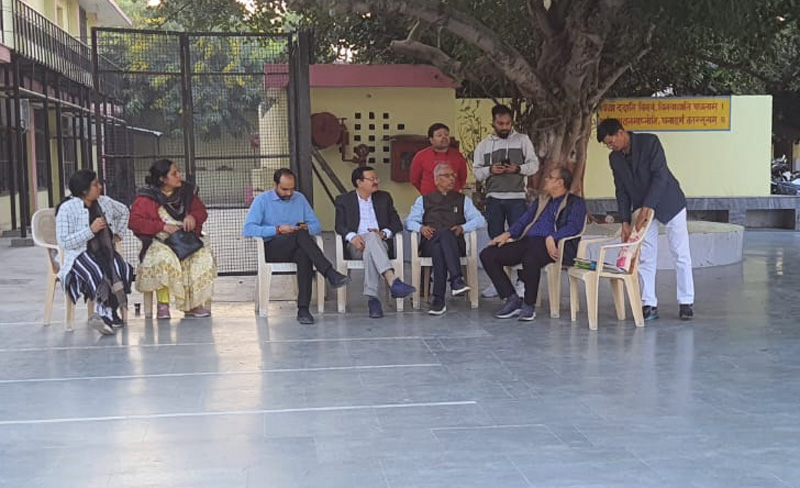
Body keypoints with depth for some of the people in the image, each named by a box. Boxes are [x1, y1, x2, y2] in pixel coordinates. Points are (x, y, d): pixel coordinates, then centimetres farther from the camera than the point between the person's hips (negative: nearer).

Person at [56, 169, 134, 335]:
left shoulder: (104, 202, 11)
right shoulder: (67, 209, -7)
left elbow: (124, 211, 33)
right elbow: (63, 242, -13)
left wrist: (118, 234, 23)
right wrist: (91, 230, -18)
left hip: (105, 251, 5)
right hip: (80, 254, -5)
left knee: (123, 269, -28)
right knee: (99, 273, -37)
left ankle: (105, 314, -23)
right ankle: (109, 314, -28)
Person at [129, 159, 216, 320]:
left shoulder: (187, 191, 12)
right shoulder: (147, 197, -2)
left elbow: (202, 211, 18)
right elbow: (133, 221, -9)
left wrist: (193, 217, -7)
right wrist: (162, 226, -16)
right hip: (159, 241, -4)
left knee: (204, 255, -26)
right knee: (164, 258, -37)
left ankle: (196, 304, -19)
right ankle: (163, 305, -26)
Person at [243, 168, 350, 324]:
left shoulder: (300, 198, 17)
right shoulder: (262, 200, 5)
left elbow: (317, 226, 16)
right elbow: (247, 229, -9)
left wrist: (306, 227, -9)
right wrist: (277, 229, -16)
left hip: (297, 249, 3)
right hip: (272, 250, -3)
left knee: (304, 255, -37)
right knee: (300, 234, -34)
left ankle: (303, 309, -44)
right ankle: (331, 274, -43)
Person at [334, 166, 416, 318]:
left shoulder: (384, 198, 20)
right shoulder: (344, 200, 14)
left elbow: (397, 224, 12)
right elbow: (340, 226, 2)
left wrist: (384, 233, -10)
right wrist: (352, 237, -20)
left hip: (379, 243, 2)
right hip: (356, 245, -2)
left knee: (370, 251, -37)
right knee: (371, 238, -38)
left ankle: (372, 298, -49)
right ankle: (393, 281, -55)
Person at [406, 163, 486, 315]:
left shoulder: (462, 200, 25)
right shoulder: (424, 200, 25)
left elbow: (480, 220, 11)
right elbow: (410, 221, 13)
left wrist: (463, 227, -8)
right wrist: (421, 228, -10)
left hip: (455, 243, 0)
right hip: (429, 244, 0)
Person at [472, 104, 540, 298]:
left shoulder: (522, 140, 6)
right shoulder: (483, 145, 11)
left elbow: (534, 164, 4)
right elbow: (476, 171, 9)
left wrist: (518, 169, -14)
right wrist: (490, 170, -10)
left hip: (517, 197, -2)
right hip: (493, 198, 2)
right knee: (496, 240, 6)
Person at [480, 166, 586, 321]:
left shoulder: (575, 202, 9)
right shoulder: (541, 201, 31)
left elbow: (574, 226, -8)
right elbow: (524, 221, 25)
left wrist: (551, 237, -25)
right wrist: (508, 234, 5)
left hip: (550, 246, -7)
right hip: (527, 242, 7)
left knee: (530, 258, -41)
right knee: (487, 255, -11)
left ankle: (529, 305, -20)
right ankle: (512, 300, -9)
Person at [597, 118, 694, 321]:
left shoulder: (649, 142, -19)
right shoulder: (614, 158, -2)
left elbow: (660, 176, -24)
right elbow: (621, 191, 1)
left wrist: (647, 207, -29)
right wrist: (625, 222, -6)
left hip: (668, 203, -5)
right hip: (642, 208, 5)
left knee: (681, 255, -1)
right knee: (644, 258, -1)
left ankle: (686, 302, 7)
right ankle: (649, 304, 3)